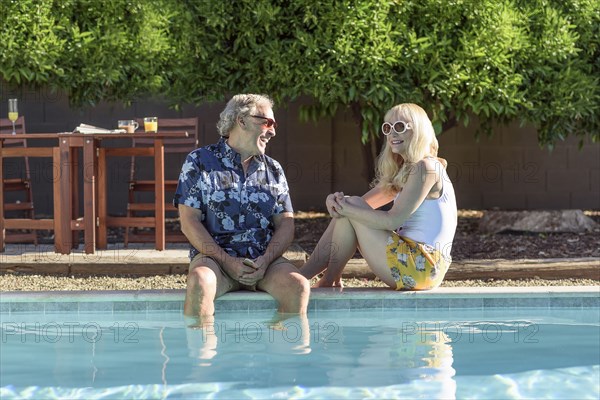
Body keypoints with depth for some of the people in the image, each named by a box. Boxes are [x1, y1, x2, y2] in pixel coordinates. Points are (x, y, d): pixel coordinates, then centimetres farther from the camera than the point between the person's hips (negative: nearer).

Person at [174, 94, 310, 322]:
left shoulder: (273, 170, 19)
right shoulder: (199, 162, 6)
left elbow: (285, 224, 11)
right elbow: (189, 222, -2)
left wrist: (266, 260, -10)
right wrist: (227, 261, -13)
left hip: (264, 259, 3)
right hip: (215, 256, -3)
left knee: (298, 286, -28)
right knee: (200, 283, -37)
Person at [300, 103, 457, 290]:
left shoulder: (425, 168, -12)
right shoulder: (403, 170, 18)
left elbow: (393, 220, -18)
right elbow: (365, 201, 14)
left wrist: (349, 209, -12)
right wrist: (337, 200, -9)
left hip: (420, 266, -10)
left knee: (351, 212, -10)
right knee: (350, 208, 8)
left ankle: (329, 281, 0)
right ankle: (301, 276, 4)